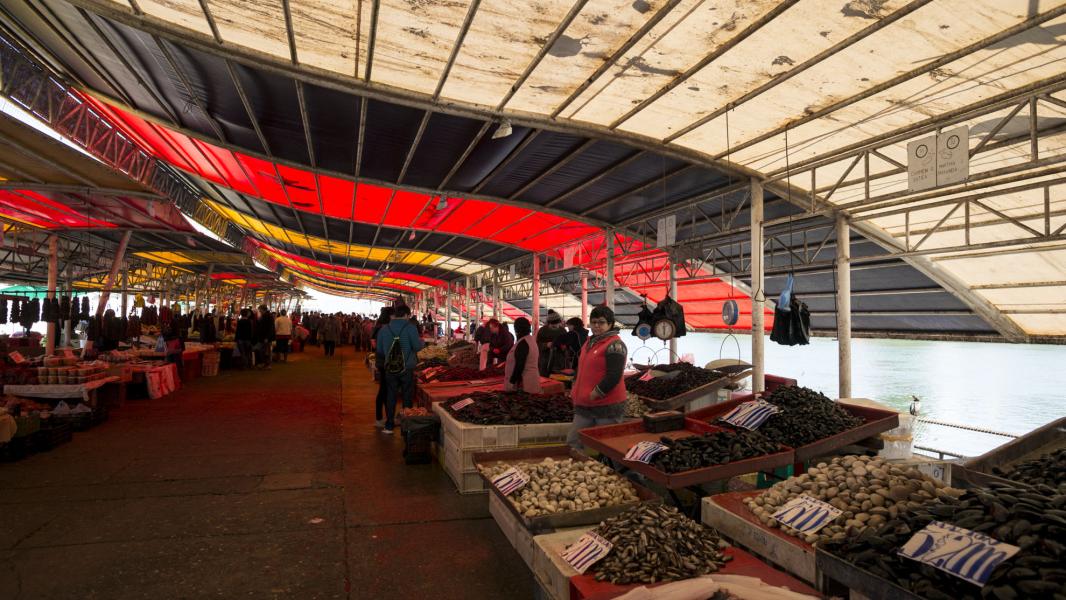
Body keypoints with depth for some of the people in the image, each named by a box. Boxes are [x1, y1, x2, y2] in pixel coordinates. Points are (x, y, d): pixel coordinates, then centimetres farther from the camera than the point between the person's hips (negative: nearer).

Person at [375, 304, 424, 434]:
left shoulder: (384, 329, 2)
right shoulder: (410, 328, -11)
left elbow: (379, 350, 8)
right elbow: (417, 346, -14)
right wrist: (421, 341, 8)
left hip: (390, 368, 3)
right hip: (407, 368, -3)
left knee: (390, 397, 11)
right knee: (407, 397, 10)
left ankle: (389, 425, 15)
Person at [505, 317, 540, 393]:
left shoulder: (523, 343, -16)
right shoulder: (530, 340, 14)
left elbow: (519, 365, -21)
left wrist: (511, 382, -17)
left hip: (524, 383, -10)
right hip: (530, 381, 10)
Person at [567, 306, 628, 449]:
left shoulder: (614, 345, -13)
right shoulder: (590, 342, 15)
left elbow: (613, 377, -21)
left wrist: (594, 394, -16)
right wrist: (575, 391, 13)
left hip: (608, 406, -8)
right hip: (585, 406, 8)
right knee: (572, 443, 10)